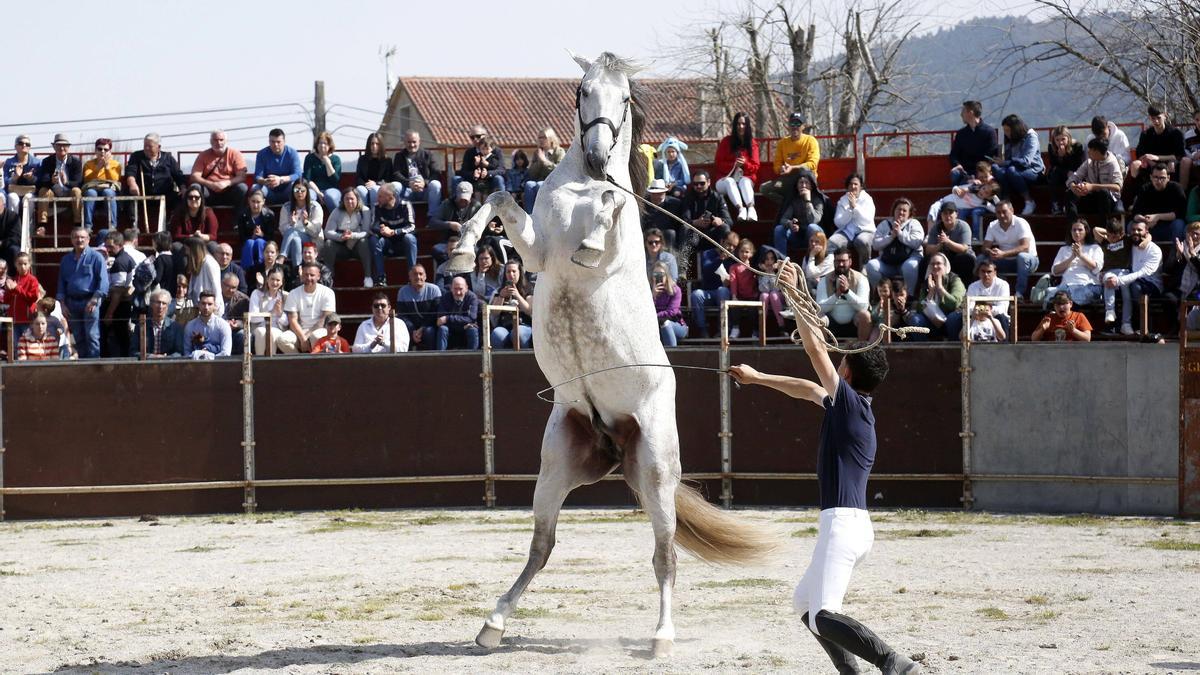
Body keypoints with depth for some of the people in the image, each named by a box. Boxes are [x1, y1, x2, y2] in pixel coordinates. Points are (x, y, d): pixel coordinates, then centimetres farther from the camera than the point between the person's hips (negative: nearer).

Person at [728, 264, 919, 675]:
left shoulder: (850, 401, -8)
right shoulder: (852, 407, 17)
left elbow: (817, 349, -11)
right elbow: (808, 389, 32)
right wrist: (757, 378, 41)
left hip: (842, 522, -10)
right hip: (857, 525, 10)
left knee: (822, 616, -18)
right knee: (804, 603, 21)